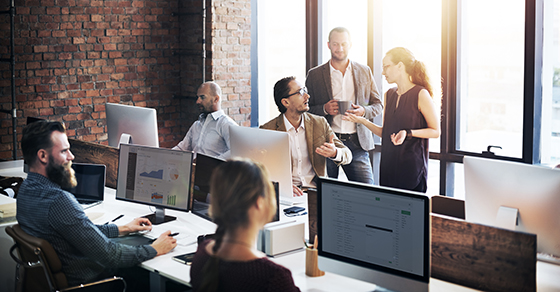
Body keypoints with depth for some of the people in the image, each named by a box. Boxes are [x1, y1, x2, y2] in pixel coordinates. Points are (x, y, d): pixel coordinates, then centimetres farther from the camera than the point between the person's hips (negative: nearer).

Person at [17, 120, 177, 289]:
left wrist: (122, 229, 14)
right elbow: (108, 255, -26)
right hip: (87, 281, -9)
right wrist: (154, 250, -13)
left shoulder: (27, 189, 0)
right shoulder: (58, 201, -31)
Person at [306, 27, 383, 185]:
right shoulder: (314, 75, 6)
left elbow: (378, 105, 15)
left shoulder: (364, 72, 12)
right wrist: (324, 109, -11)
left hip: (357, 143, 1)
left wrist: (364, 111, -7)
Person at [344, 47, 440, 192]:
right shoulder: (389, 95, 12)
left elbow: (435, 131, -6)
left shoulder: (421, 94, -8)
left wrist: (408, 133, -18)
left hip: (412, 165, -6)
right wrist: (363, 121, 3)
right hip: (388, 166, 6)